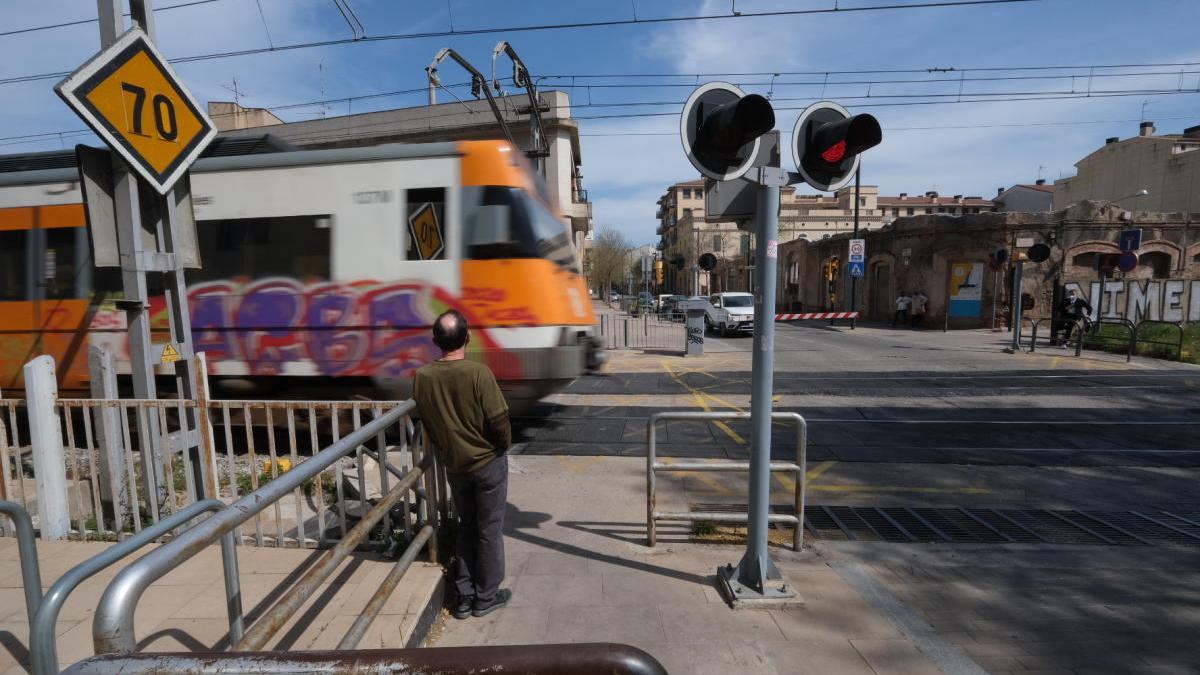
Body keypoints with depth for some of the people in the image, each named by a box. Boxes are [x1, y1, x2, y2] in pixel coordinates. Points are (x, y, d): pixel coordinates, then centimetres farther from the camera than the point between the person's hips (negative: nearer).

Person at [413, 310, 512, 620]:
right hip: (488, 462, -4)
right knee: (489, 530, 12)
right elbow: (499, 420, -19)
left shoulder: (422, 377, -9)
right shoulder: (478, 373, -23)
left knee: (465, 527, 21)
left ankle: (463, 597, 29)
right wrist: (504, 446, 1)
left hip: (453, 465, 4)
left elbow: (426, 422, 2)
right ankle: (486, 597, 25)